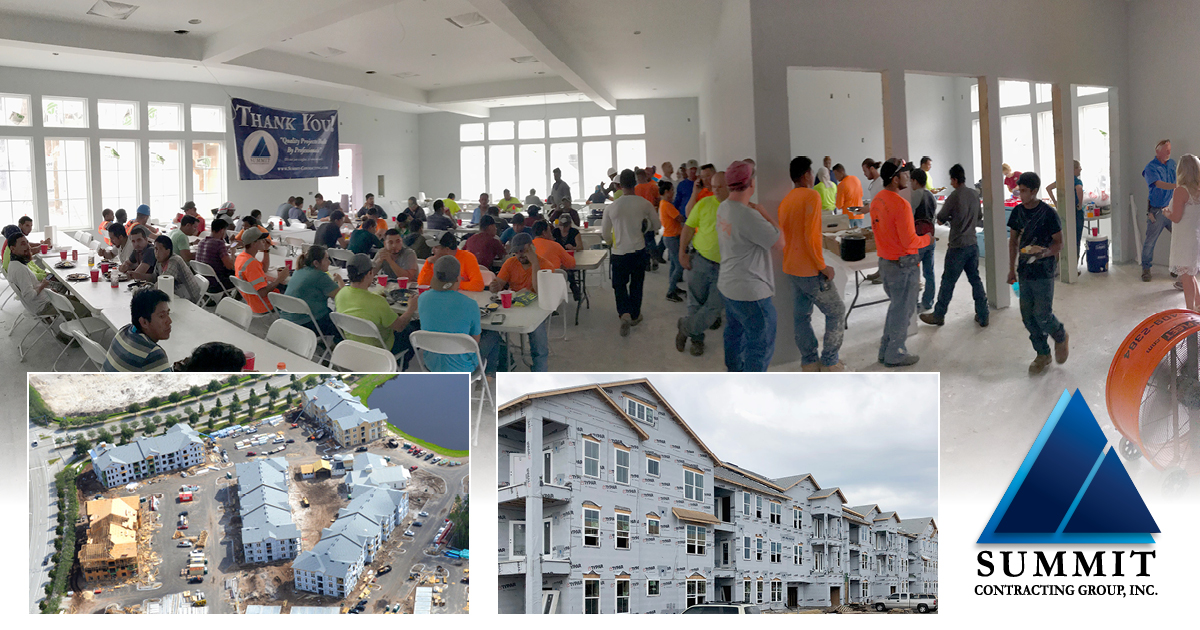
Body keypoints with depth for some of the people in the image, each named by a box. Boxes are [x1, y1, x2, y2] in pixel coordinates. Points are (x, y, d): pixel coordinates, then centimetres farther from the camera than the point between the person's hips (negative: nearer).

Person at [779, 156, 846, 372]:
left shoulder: (785, 201, 10)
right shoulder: (812, 196, -16)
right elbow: (811, 235, -22)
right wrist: (823, 266, -16)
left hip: (792, 268, 8)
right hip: (811, 270, -8)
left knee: (801, 315, 12)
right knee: (836, 311, 4)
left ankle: (810, 361, 18)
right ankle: (830, 362, 6)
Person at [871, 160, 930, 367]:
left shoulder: (877, 200, 4)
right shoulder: (900, 204, -23)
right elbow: (909, 242, -24)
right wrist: (927, 239, -4)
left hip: (885, 262, 9)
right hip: (903, 265, -9)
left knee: (895, 306, 22)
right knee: (902, 310, 5)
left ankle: (885, 350, 28)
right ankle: (895, 355, 15)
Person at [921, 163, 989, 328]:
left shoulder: (954, 197, -17)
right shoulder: (975, 194, 4)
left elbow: (940, 220, -7)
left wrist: (949, 218, 12)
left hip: (957, 247, -6)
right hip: (973, 244, 6)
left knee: (948, 282, 5)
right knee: (975, 279, 13)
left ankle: (938, 315, 16)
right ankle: (983, 316, 14)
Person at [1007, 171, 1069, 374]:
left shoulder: (1048, 213, -12)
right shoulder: (1018, 211, 4)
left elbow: (1058, 243, -7)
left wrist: (1045, 252, -28)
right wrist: (1012, 268, 11)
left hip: (1044, 272, -5)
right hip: (1024, 271, 5)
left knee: (1042, 314, -6)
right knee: (1028, 316, 6)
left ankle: (1061, 337, 26)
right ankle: (1043, 355, 20)